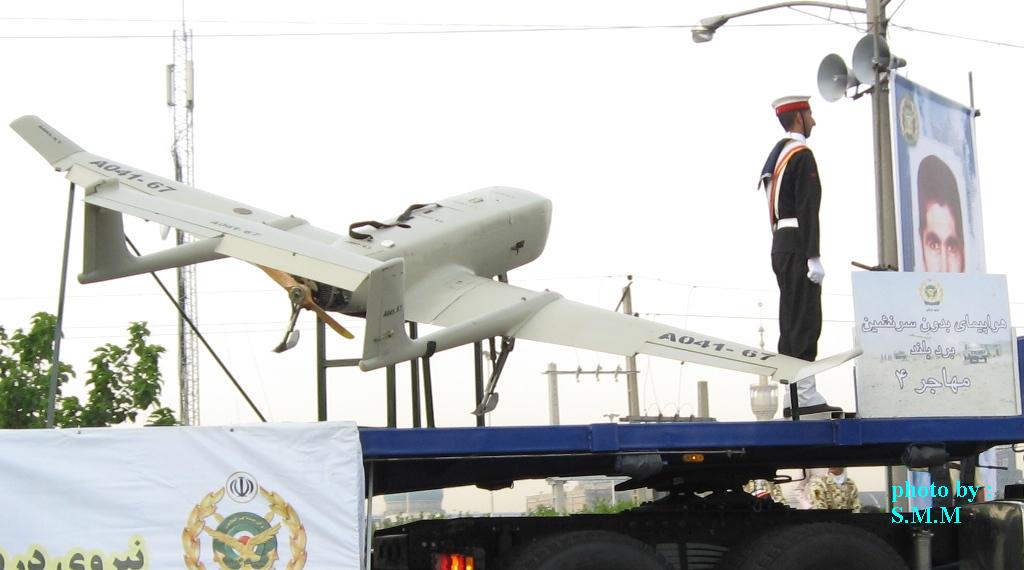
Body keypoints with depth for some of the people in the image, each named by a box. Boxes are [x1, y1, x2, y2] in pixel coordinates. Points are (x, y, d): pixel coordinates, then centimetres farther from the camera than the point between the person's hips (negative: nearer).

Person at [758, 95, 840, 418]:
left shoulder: (776, 155, 19)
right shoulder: (801, 155, -10)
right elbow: (807, 209, -17)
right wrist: (813, 257, -20)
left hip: (781, 248, 10)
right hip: (798, 248, -10)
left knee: (792, 322, 9)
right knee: (805, 321, -10)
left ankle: (793, 397, 9)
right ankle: (804, 395, -13)